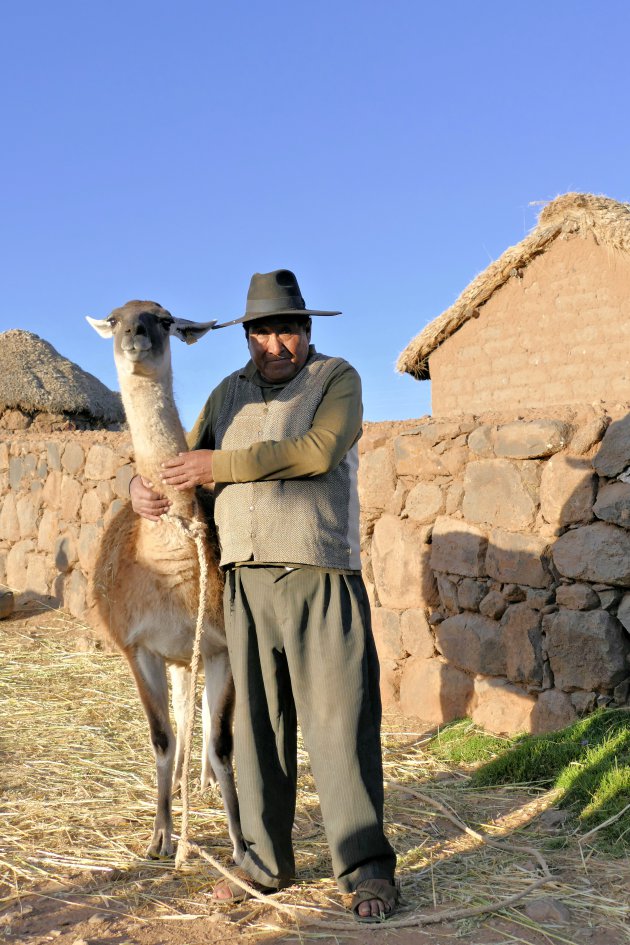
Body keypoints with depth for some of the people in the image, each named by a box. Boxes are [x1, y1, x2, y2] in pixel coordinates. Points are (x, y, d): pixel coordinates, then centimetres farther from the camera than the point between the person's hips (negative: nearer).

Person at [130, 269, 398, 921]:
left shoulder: (336, 378, 5)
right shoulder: (230, 393, 18)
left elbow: (317, 451, -13)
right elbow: (188, 455, 27)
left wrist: (220, 465, -12)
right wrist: (142, 483, 5)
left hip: (320, 574, -4)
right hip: (245, 577, 5)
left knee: (338, 718, -4)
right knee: (256, 720, 7)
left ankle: (365, 868, 4)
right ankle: (266, 861, 18)